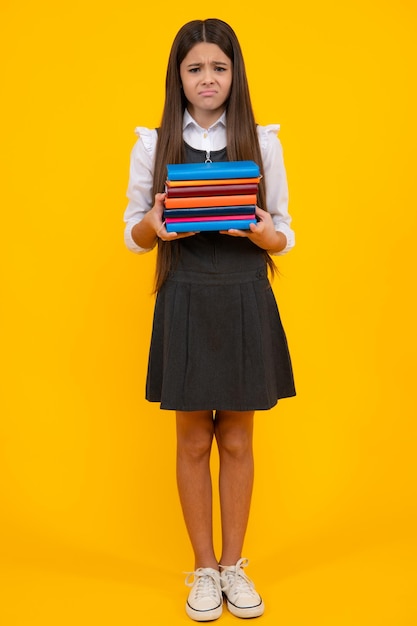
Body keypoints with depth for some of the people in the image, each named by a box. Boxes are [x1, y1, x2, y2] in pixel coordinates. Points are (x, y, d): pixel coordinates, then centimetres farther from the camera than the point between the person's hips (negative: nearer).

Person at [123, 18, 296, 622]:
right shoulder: (152, 144, 4)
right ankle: (204, 569, 25)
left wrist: (264, 234, -17)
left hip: (246, 304, 1)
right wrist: (155, 227, -16)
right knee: (194, 442, 8)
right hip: (186, 304, 0)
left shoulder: (263, 142, 4)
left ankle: (234, 566, 26)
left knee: (237, 441, 10)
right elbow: (133, 234, 6)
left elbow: (285, 237, 6)